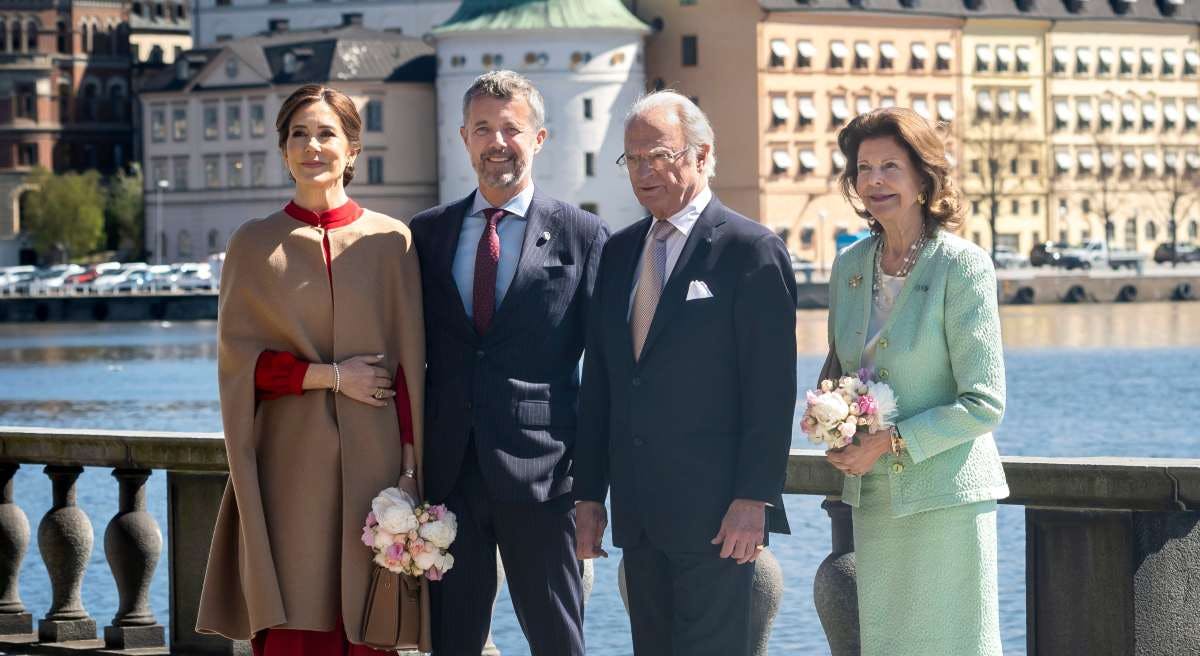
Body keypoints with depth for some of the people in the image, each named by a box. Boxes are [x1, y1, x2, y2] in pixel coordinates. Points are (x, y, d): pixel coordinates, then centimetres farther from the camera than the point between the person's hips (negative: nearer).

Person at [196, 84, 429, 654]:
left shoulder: (391, 243, 6)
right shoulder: (253, 245, 7)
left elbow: (411, 366, 3)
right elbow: (239, 359, 3)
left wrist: (410, 467, -4)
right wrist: (331, 376, -8)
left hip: (371, 463, 0)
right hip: (290, 467, 0)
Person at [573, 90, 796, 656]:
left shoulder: (752, 250, -6)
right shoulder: (619, 253, 14)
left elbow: (770, 389, -10)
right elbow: (599, 381, 16)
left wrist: (753, 500, -15)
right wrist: (588, 493, 11)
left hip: (715, 510, -7)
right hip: (638, 513, 7)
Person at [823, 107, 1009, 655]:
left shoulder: (963, 266, -10)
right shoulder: (850, 266, 9)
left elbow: (984, 404, -12)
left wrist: (892, 441, -17)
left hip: (947, 495, -6)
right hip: (873, 496, 6)